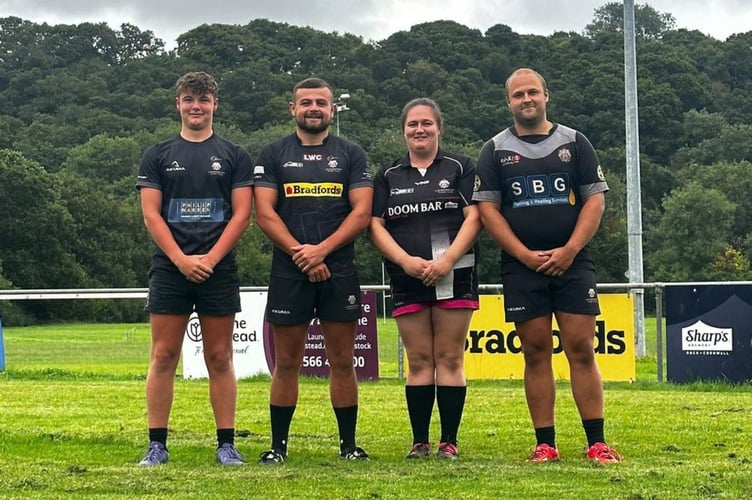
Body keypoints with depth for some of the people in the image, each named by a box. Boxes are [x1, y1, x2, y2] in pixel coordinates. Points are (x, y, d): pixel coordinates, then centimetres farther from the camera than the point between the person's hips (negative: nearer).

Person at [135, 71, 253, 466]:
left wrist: (209, 259, -10)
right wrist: (181, 259, -10)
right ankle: (157, 445, 3)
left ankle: (226, 444, 6)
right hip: (169, 268, 0)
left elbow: (242, 214, 1)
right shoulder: (157, 156, 10)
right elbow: (151, 214, 2)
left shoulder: (234, 156, 9)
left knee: (219, 358, 2)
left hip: (218, 269, 0)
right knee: (163, 357, -1)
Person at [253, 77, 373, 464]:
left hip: (340, 271, 0)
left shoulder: (351, 155, 9)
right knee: (286, 362, 3)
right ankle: (278, 445, 10)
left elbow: (362, 213, 0)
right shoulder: (273, 155, 8)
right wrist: (299, 253, -11)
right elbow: (264, 214, 0)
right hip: (288, 272, 0)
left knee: (342, 360, 3)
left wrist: (321, 250, -11)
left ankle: (348, 444, 11)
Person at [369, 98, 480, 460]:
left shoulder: (459, 168, 7)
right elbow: (376, 225, 6)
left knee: (450, 359, -1)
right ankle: (419, 441, 8)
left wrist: (447, 259, -14)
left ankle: (449, 442, 3)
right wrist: (406, 260, -10)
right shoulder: (388, 176, 13)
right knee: (419, 361, 3)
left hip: (454, 276, -2)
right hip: (407, 280, 2)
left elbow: (473, 217, -2)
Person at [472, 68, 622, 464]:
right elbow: (487, 209, 1)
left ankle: (597, 443, -1)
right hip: (521, 267, 0)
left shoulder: (574, 142, 8)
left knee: (581, 349, -4)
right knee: (536, 353, 2)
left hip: (572, 263, 0)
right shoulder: (495, 150, 7)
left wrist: (570, 250, -10)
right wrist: (526, 255, -9)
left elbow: (596, 199, 3)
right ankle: (545, 444, 7)